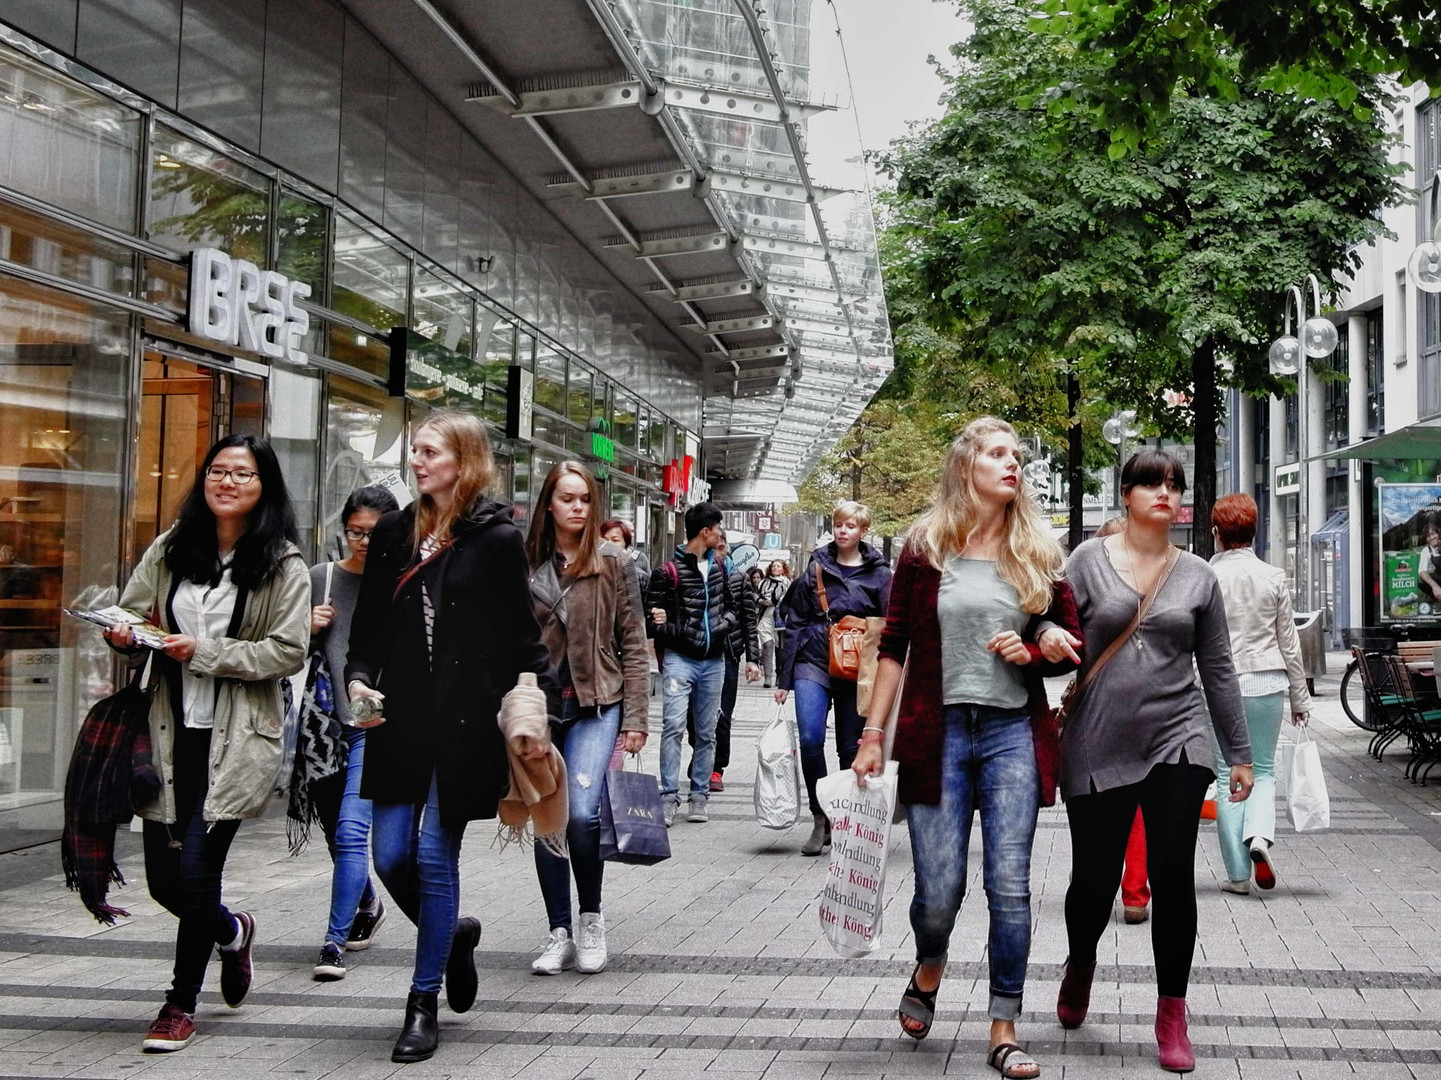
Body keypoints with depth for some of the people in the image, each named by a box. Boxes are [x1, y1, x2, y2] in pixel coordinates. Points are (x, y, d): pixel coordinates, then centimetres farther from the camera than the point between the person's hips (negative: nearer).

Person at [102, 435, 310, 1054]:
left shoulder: (283, 565, -2)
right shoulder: (171, 549, 8)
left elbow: (288, 652, -8)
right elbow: (131, 616, 12)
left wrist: (203, 651, -16)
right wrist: (128, 639, -11)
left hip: (236, 739, -4)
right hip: (172, 731, 4)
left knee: (196, 872, -8)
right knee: (163, 879, 7)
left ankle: (181, 1003, 15)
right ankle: (232, 932, 40)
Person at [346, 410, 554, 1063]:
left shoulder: (496, 538, -5)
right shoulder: (393, 533, 9)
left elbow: (522, 636, -3)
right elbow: (368, 624, 12)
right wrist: (359, 679, -5)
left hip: (465, 722, -5)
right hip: (400, 718, 5)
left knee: (435, 857, 0)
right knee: (390, 855, 5)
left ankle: (424, 1003, 15)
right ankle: (453, 935, 35)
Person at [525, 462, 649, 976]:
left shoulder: (613, 562, 1)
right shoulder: (526, 564, 5)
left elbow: (633, 645, 2)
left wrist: (634, 719, -3)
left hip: (595, 705, -2)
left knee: (582, 813, -16)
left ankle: (590, 917, 7)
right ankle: (559, 933, 18)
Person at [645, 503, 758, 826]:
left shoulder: (718, 566, 13)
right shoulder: (668, 571, -7)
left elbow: (733, 605, 20)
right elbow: (651, 619, -6)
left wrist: (723, 625, 0)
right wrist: (684, 633, -16)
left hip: (713, 661, 6)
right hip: (679, 659, -6)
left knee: (706, 733, 9)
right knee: (673, 726, -15)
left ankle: (699, 796, 17)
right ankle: (669, 798, -10)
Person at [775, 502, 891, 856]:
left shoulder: (878, 573, 4)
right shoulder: (817, 567, 8)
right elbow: (795, 621, 11)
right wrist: (784, 677, 8)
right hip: (813, 662, 1)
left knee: (851, 747, 5)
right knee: (810, 738, -16)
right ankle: (821, 819, -3)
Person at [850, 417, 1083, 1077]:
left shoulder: (1037, 551, 7)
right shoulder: (926, 546, 2)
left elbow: (1073, 642, 14)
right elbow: (894, 646, 3)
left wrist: (1038, 650, -9)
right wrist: (872, 736, 0)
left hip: (1013, 732, 1)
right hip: (938, 731, -1)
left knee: (1009, 886, -1)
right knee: (939, 891, 0)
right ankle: (929, 968, 34)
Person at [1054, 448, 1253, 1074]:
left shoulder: (1198, 576, 7)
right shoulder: (1089, 561, 2)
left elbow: (1217, 669, 11)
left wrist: (1239, 754, 11)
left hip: (1176, 742, 1)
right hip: (1097, 747, -1)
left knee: (1173, 876, -3)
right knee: (1094, 881, 6)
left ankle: (1172, 1016, 14)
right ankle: (1080, 966, 39)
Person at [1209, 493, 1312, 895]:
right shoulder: (1273, 577, 0)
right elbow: (1289, 643, 6)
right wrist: (1300, 698, 15)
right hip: (1266, 683, 1)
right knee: (1263, 769, 16)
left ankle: (1238, 874, 8)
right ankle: (1259, 835, -12)